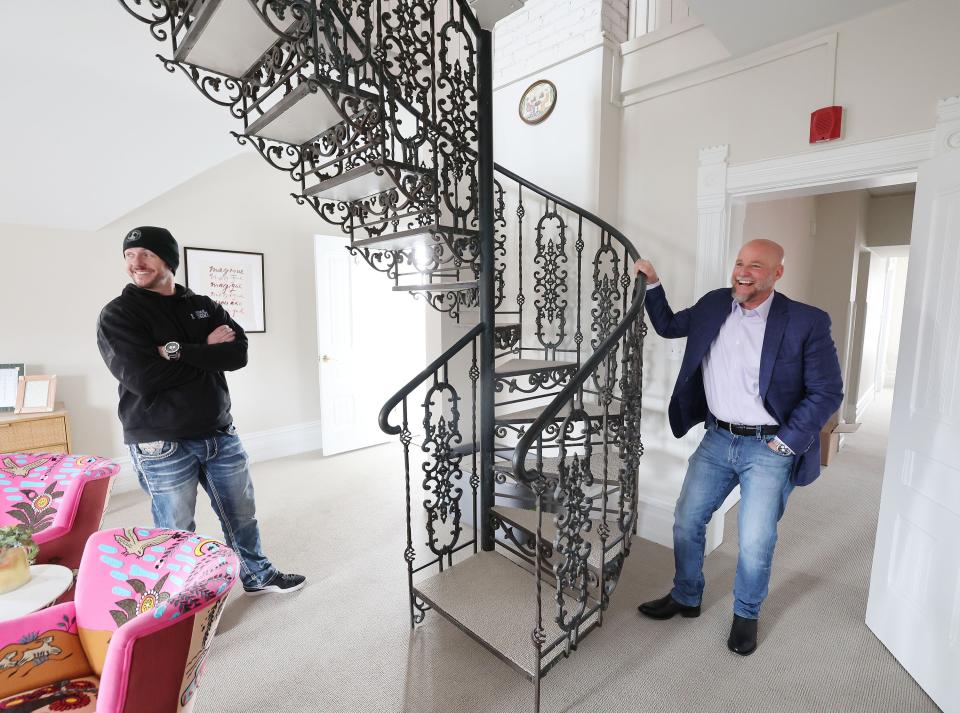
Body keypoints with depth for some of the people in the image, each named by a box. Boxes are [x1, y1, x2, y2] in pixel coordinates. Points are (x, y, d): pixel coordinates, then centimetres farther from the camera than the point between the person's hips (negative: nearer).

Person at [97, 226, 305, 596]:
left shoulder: (203, 306, 7)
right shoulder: (117, 315, -4)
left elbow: (239, 352, -7)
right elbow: (143, 377, -19)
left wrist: (181, 353, -18)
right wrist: (208, 353, -10)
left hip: (220, 434, 4)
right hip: (162, 446, -4)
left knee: (242, 513, 17)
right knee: (176, 531, 7)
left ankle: (257, 575, 39)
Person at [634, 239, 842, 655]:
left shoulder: (807, 322, -11)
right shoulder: (713, 305, 1)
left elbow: (827, 393, -8)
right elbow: (668, 326, 16)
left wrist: (786, 441, -10)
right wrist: (651, 284, 5)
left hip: (768, 450, -4)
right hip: (717, 439, 4)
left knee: (755, 543, 4)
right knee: (686, 521, 12)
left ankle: (746, 614, 35)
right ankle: (685, 598, 36)